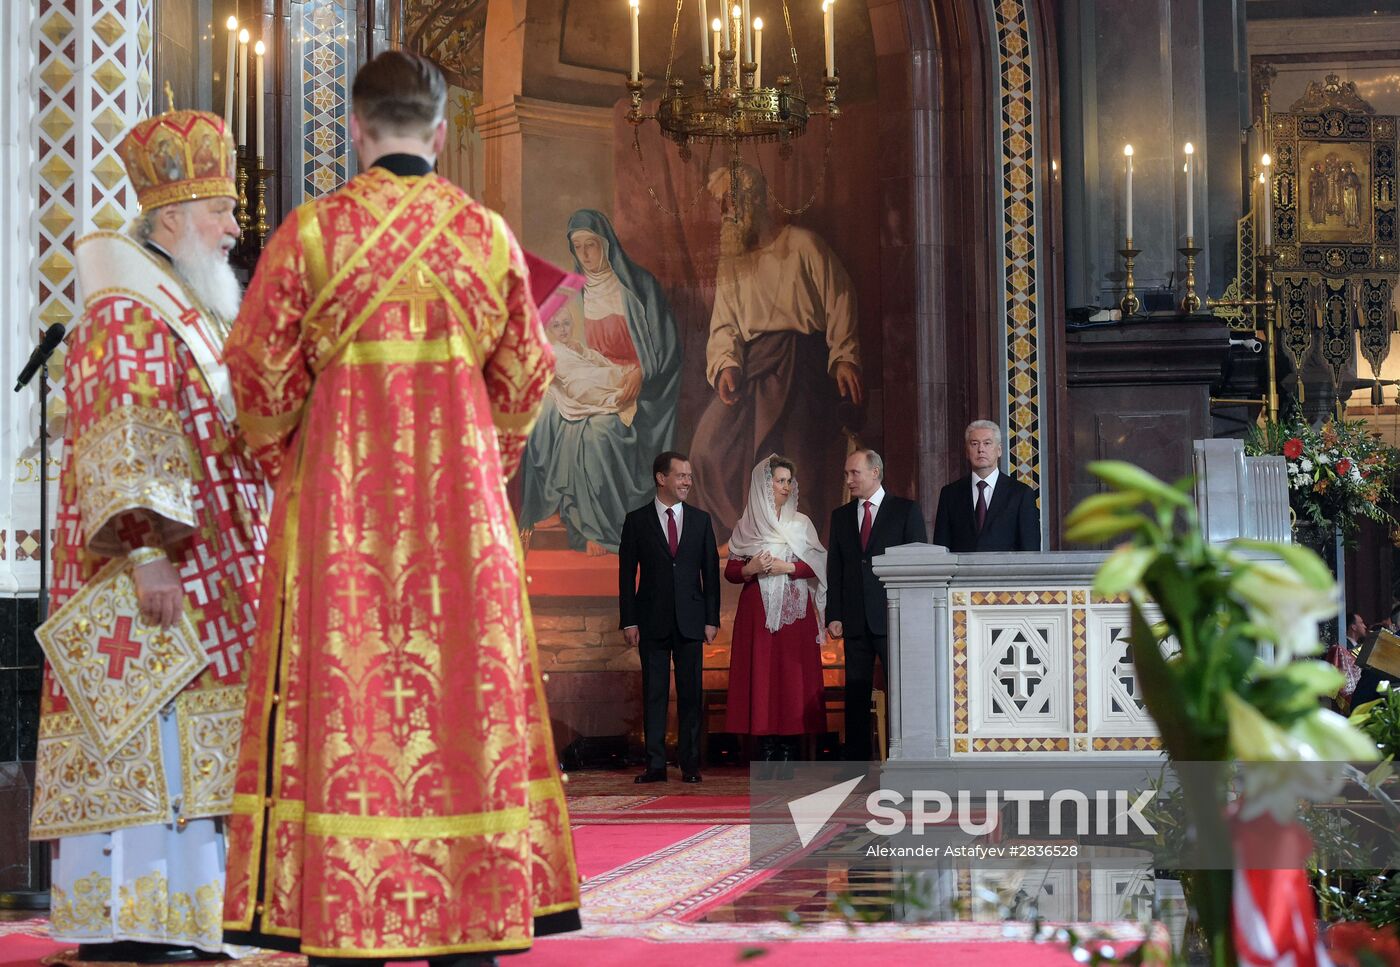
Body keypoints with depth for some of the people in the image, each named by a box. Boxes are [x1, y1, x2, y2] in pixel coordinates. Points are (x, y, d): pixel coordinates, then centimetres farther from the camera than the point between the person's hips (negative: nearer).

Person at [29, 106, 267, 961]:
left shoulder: (199, 316, 21)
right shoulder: (124, 318, -8)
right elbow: (123, 446, -17)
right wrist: (150, 554, -25)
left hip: (211, 569, 9)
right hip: (154, 572, -9)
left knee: (187, 746, 7)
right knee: (148, 733, -11)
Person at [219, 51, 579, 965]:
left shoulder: (314, 229, -5)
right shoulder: (489, 234, 3)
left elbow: (261, 371, -3)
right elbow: (524, 374, 11)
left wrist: (287, 466, 14)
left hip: (338, 489, -2)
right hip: (462, 497, 2)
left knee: (343, 701, 0)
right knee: (464, 694, 6)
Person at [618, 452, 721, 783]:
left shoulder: (700, 520, 8)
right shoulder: (637, 520, 2)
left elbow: (711, 572, 8)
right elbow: (627, 574, 1)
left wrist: (712, 619, 1)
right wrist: (628, 621, -5)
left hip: (690, 620, 2)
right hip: (652, 621, -1)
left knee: (690, 694, 3)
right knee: (653, 694, 1)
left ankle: (690, 764, 8)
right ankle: (655, 765, 3)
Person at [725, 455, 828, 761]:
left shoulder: (801, 523, 10)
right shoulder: (746, 526, 8)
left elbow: (817, 565, 4)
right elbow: (730, 572, 8)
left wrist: (787, 567, -10)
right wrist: (750, 569, -12)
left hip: (794, 613, 0)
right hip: (758, 613, 0)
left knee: (792, 676, -4)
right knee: (761, 676, -4)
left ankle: (789, 754, -3)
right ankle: (767, 755, -1)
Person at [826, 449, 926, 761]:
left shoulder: (906, 510, 3)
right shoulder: (840, 516, 14)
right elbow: (834, 570, 12)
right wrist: (833, 616, 2)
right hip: (855, 621, 4)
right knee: (856, 696, 4)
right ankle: (856, 764, 8)